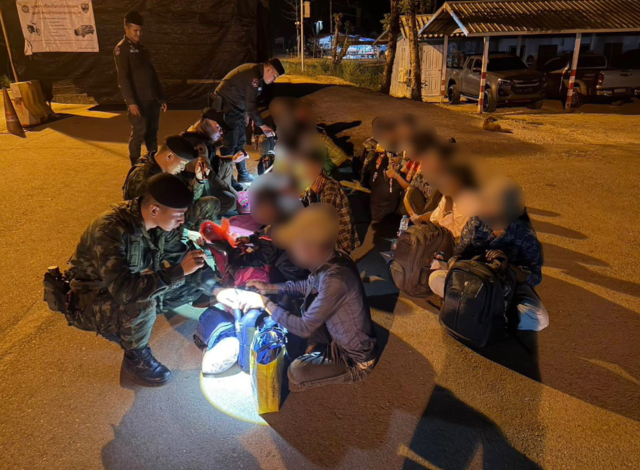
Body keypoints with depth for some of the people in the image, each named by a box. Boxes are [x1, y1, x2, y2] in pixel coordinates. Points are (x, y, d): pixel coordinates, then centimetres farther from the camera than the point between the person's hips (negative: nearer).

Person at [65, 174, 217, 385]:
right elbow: (124, 290, -43)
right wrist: (179, 271, -43)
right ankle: (136, 357, -5)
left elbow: (181, 256, -2)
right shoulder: (110, 229, -34)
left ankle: (125, 324, 10)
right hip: (92, 298, -7)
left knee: (200, 282, -4)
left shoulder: (160, 223, -14)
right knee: (141, 305, -38)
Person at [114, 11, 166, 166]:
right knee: (139, 133, -4)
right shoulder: (121, 49, -5)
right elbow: (123, 78, -14)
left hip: (152, 99, 7)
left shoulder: (142, 49, 19)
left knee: (152, 132, 10)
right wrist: (131, 102, -23)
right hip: (138, 101, -7)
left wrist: (161, 97, 16)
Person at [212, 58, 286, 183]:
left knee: (240, 142, 14)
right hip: (227, 107, -10)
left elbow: (250, 102, 16)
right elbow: (251, 105, -24)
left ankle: (243, 174, 23)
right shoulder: (253, 75, -22)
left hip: (236, 107, 10)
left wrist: (253, 119, 15)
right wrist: (262, 125, -19)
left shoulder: (256, 73, 8)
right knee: (230, 144, -10)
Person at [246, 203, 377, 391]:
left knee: (296, 371, -20)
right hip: (341, 337, 8)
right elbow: (308, 285, 12)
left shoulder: (335, 279, -34)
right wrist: (269, 288, 3)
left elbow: (304, 328, -27)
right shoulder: (332, 261, -9)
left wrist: (265, 303, -17)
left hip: (355, 357, -8)